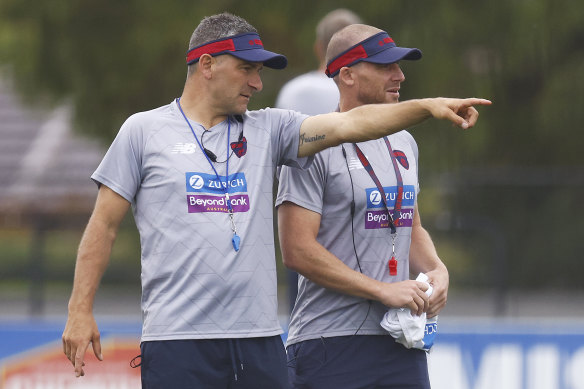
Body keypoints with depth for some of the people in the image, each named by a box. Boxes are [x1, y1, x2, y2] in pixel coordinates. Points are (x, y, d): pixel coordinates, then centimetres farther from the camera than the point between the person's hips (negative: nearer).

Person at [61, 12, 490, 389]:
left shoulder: (266, 130, 13)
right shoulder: (145, 131, 5)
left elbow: (347, 123, 4)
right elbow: (104, 225, 5)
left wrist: (428, 106, -9)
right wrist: (81, 310, -1)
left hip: (260, 338, 4)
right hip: (177, 341, -4)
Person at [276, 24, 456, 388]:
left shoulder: (404, 143, 16)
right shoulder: (314, 147, -8)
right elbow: (297, 250, -14)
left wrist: (437, 270, 5)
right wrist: (383, 290, -16)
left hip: (401, 344, 7)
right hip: (331, 344, -7)